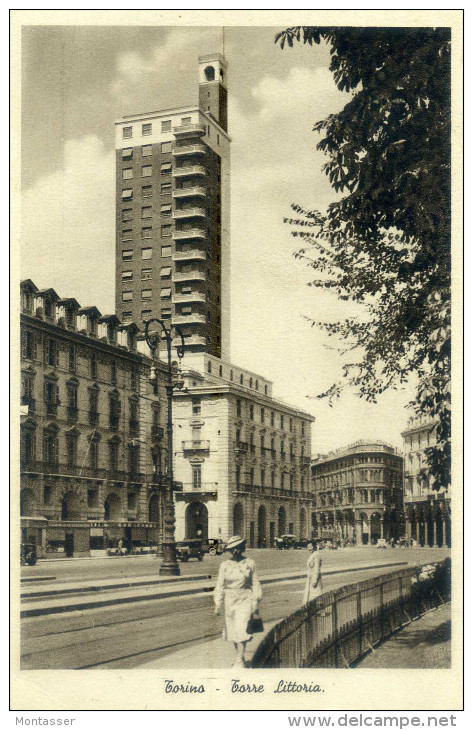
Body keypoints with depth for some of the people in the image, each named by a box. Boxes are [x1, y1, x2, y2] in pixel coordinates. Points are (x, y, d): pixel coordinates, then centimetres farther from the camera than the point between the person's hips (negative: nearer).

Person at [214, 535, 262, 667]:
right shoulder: (225, 565, 4)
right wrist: (218, 604, -1)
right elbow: (220, 585, 5)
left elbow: (255, 584, 5)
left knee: (241, 630, -13)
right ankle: (240, 656, 27)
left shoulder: (249, 563, 0)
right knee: (232, 631, 10)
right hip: (229, 600, 3)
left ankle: (239, 661, -10)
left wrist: (255, 602, 1)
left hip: (244, 600, -3)